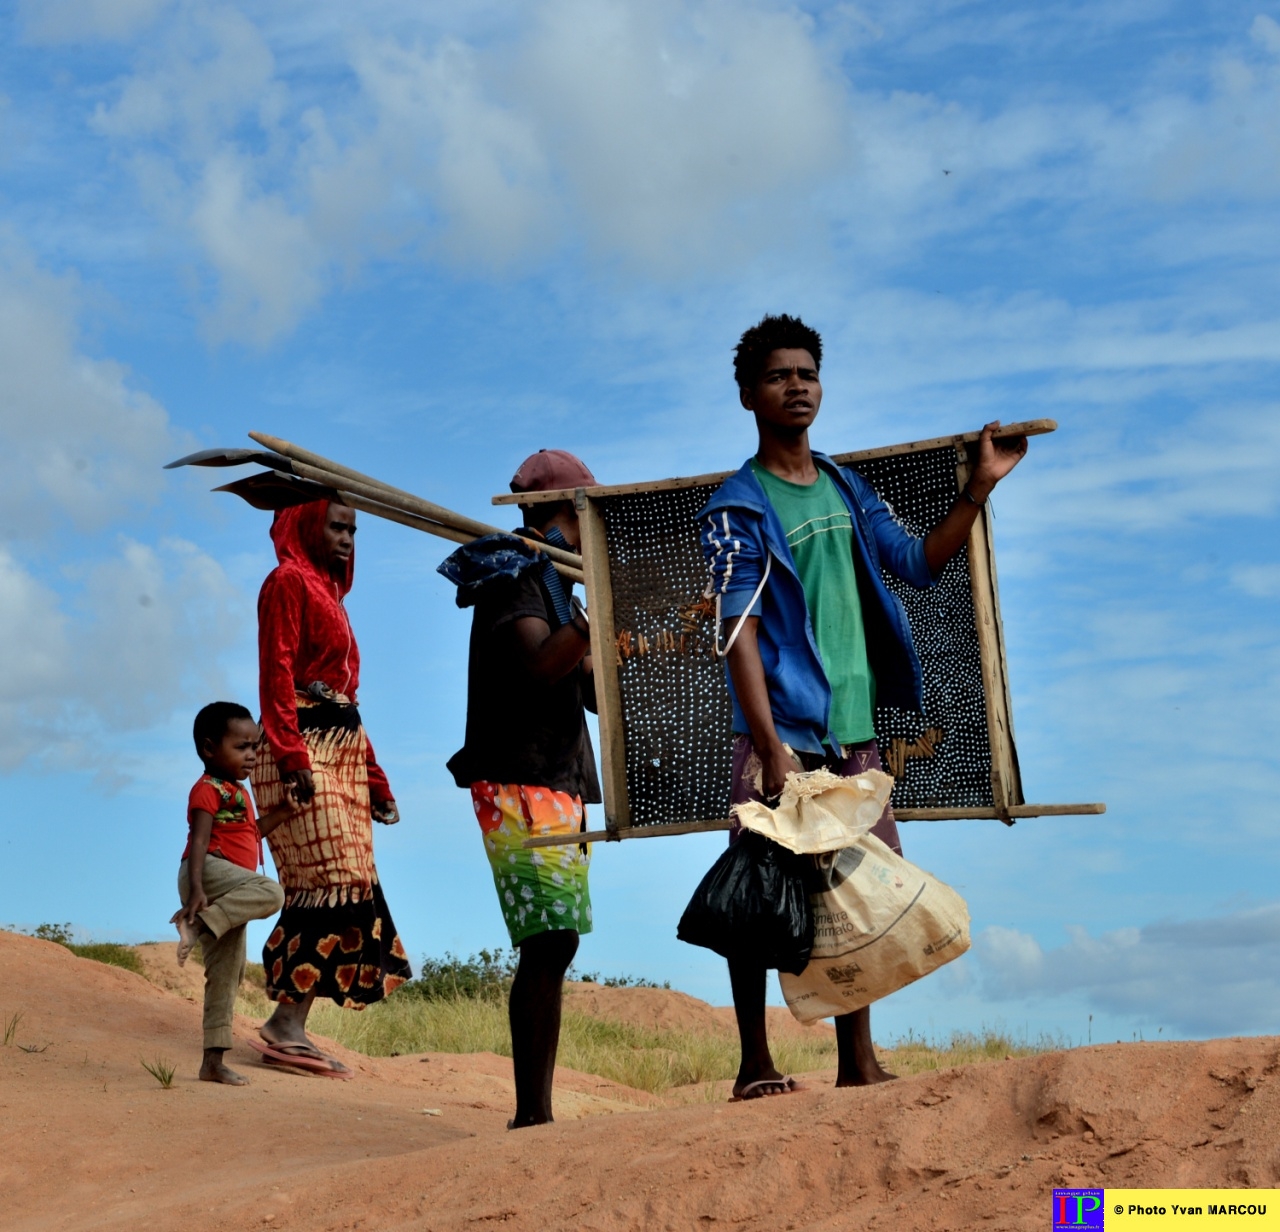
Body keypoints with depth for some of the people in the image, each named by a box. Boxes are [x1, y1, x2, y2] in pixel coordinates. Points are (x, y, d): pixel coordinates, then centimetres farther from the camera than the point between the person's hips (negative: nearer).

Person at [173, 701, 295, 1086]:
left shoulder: (236, 792, 24)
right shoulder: (208, 789, -6)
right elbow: (198, 842, -18)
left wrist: (282, 812, 27)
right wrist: (195, 890, -30)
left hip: (227, 892, 9)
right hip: (209, 871, -9)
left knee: (227, 975, 5)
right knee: (270, 893, -33)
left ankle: (213, 1061, 6)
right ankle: (197, 923, -34)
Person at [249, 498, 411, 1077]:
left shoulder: (328, 593, 26)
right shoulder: (288, 581, -1)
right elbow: (277, 674, -12)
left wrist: (374, 776, 21)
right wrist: (291, 755, -22)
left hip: (344, 751, 9)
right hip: (303, 747, -9)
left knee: (346, 887, 1)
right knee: (330, 881, -17)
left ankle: (290, 1027, 1)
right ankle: (285, 1023, -17)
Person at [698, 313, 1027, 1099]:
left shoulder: (848, 490, 14)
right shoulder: (739, 508, -6)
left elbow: (919, 562, 16)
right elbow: (740, 633, -13)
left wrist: (980, 488, 5)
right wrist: (771, 746, -22)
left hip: (854, 732, 7)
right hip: (784, 736, -6)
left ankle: (858, 1062, 17)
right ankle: (756, 1066, 6)